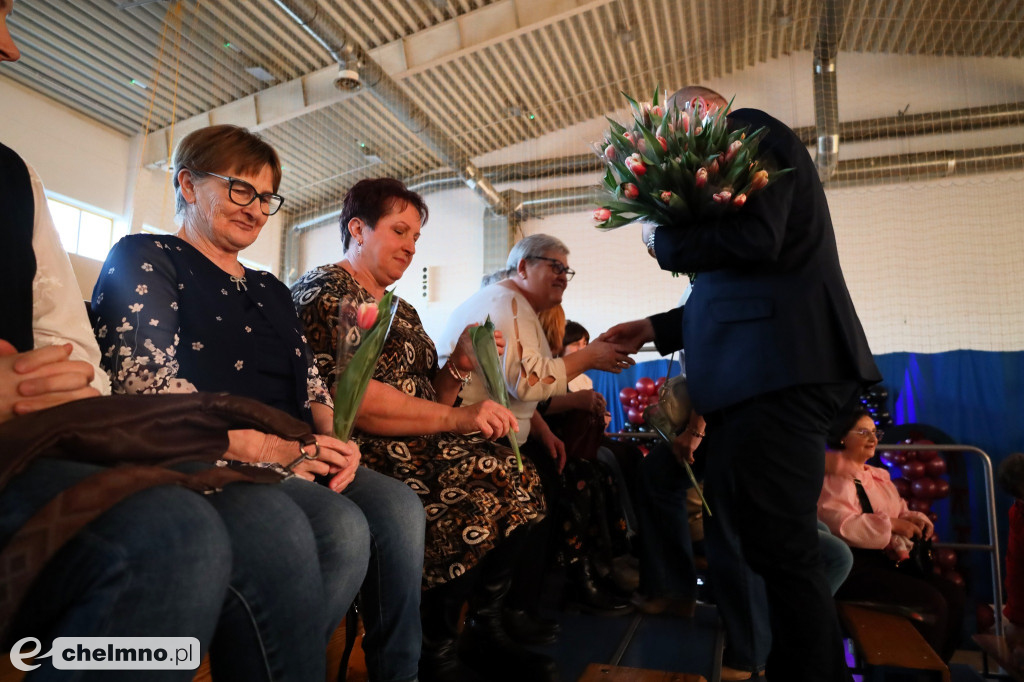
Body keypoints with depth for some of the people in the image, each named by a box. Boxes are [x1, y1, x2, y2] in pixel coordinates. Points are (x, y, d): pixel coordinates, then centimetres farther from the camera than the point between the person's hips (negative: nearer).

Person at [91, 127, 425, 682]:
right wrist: (261, 445, -20)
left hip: (287, 458, 7)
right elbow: (145, 382, -11)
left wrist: (336, 435, -5)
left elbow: (309, 381, 18)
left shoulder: (271, 291, 25)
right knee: (342, 530, -33)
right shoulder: (143, 260, 4)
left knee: (399, 508, -21)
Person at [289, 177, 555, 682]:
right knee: (474, 498, -28)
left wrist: (459, 369, -1)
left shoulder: (401, 310, 23)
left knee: (518, 478, -12)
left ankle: (484, 631, 3)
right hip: (364, 456, -8)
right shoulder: (324, 290, -4)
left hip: (420, 448, 9)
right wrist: (457, 418, -25)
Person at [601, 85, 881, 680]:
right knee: (752, 540, 14)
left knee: (779, 547, -5)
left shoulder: (749, 129, 0)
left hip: (776, 368, -10)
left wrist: (661, 238, -3)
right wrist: (658, 328, 20)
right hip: (762, 370, 10)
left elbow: (754, 239, -18)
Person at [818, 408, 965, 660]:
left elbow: (899, 511, 21)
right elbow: (842, 525, -19)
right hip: (853, 565, -8)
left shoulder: (879, 477, 19)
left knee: (953, 594, -8)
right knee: (931, 602, -20)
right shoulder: (834, 478, -9)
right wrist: (891, 525, -18)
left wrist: (915, 519, -2)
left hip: (888, 559, 9)